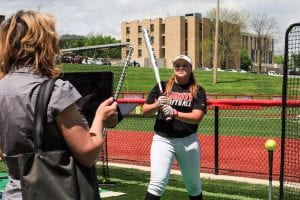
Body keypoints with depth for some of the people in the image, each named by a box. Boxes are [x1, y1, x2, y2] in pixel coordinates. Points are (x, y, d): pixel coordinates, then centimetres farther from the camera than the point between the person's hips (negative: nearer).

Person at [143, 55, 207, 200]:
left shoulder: (198, 91, 1)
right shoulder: (162, 87, 5)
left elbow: (197, 117, -12)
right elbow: (145, 111, 5)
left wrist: (175, 113, -26)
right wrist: (157, 105, -16)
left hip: (188, 141, 1)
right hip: (163, 139, -1)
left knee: (193, 184, 15)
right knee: (157, 183, -13)